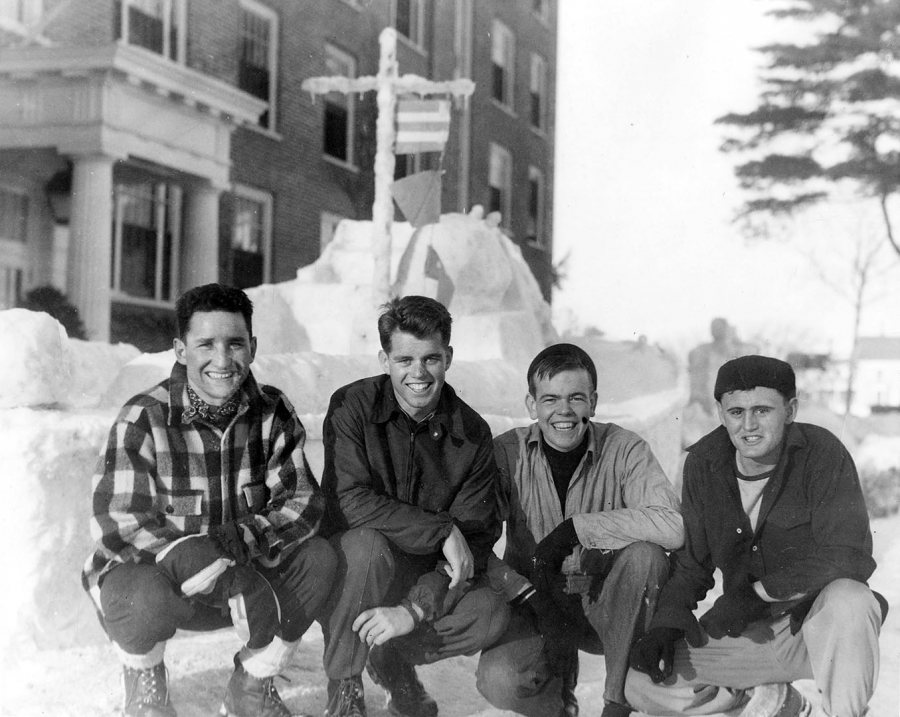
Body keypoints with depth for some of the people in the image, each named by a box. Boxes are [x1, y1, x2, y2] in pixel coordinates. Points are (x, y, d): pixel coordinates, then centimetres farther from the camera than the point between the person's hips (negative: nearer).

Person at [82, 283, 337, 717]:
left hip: (243, 571, 4)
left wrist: (242, 538, -32)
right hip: (144, 570, -4)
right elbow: (116, 523, -25)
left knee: (318, 558, -20)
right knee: (147, 596, -38)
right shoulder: (143, 419, -18)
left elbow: (303, 501, -11)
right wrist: (201, 564, -39)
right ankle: (144, 682, 1)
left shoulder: (273, 413, -5)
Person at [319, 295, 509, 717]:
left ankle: (394, 660, 4)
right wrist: (441, 531, -24)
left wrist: (415, 609, -24)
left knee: (491, 613, -24)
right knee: (368, 543, -36)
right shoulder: (352, 407, -11)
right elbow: (349, 501, -23)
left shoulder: (472, 434, -5)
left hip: (429, 574, 2)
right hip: (349, 565, -2)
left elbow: (475, 542, -11)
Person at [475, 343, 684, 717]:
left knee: (644, 553, -30)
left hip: (609, 609, 0)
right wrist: (527, 594, -26)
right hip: (534, 603, 0)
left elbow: (673, 525, -28)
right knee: (498, 681, -29)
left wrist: (574, 529, -27)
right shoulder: (507, 453, -8)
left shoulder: (624, 449, -10)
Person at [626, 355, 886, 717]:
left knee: (848, 601, -38)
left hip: (820, 623, -5)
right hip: (747, 633, 5)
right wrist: (666, 625, -11)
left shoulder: (821, 452, -15)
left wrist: (758, 591, -25)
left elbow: (848, 557, -22)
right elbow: (691, 561, 6)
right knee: (642, 684, -10)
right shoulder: (704, 463, -1)